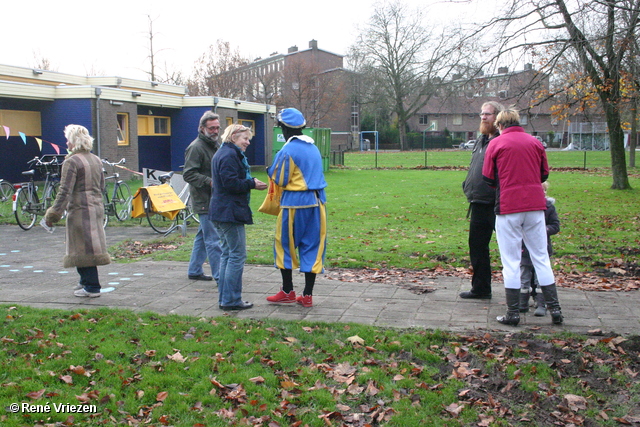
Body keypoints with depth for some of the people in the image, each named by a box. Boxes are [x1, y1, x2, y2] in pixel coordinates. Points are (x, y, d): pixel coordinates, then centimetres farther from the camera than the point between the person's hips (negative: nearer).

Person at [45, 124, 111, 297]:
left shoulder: (71, 162, -12)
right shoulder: (96, 160, 12)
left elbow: (65, 192, -16)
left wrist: (54, 213, -12)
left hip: (80, 209, -8)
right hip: (97, 207, 8)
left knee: (82, 247, -2)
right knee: (90, 245, 17)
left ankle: (92, 287, 1)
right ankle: (86, 281, 28)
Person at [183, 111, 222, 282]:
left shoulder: (215, 145, 18)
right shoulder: (196, 147, -12)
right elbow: (189, 174, -19)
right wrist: (209, 182, -27)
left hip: (215, 199, 10)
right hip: (205, 200, -10)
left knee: (203, 236, 16)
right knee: (214, 239, -8)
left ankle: (194, 271, 26)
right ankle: (220, 276, -5)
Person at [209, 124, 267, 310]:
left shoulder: (222, 153, 19)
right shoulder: (229, 155, -14)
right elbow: (231, 183, -21)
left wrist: (250, 183, 8)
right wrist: (252, 184, -11)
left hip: (220, 211, 11)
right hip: (230, 212, -11)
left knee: (227, 254, 14)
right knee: (237, 255, -6)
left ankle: (225, 298, 19)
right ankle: (231, 300, -2)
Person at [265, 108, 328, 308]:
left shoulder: (288, 151, -12)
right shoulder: (314, 148, 11)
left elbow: (281, 180, -7)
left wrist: (271, 170, 11)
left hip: (295, 203, -6)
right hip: (316, 201, 7)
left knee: (285, 244, 9)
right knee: (312, 246, 8)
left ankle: (288, 291, 14)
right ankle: (307, 295, 11)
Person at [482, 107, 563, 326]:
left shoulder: (496, 144, -2)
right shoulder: (535, 142, 7)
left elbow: (488, 178, 1)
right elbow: (544, 174, 13)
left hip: (508, 207, -3)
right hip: (535, 205, 3)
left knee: (511, 261, 3)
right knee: (541, 258, 11)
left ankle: (513, 313, 6)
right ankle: (554, 308, 12)